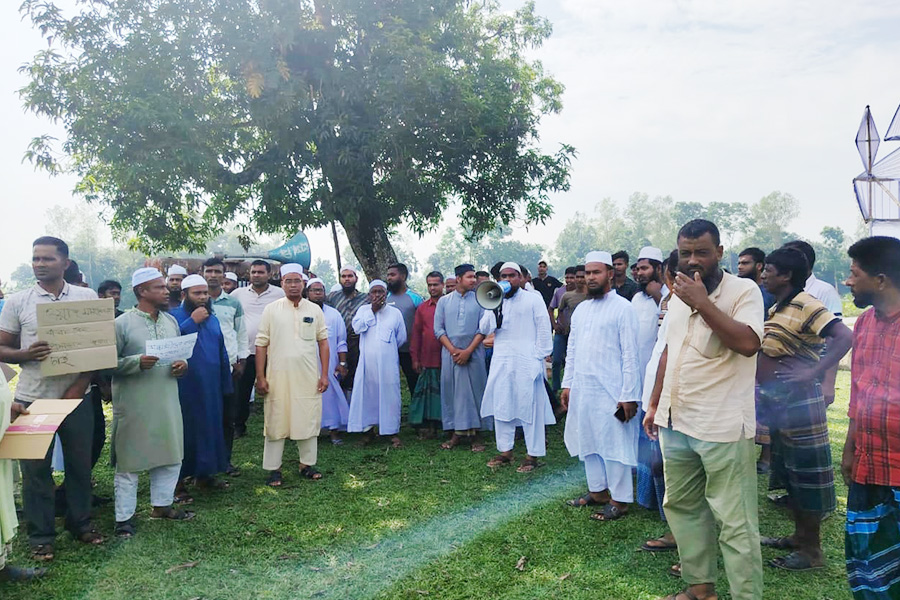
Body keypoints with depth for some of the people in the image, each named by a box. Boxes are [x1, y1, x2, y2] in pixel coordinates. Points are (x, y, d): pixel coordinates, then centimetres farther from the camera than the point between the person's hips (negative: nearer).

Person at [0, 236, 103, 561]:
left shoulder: (87, 297, 2)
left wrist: (81, 383, -7)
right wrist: (27, 354, -18)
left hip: (76, 397, 1)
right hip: (32, 400, -1)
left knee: (80, 464, 11)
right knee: (35, 469, 7)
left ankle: (80, 523, 29)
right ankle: (40, 536, 21)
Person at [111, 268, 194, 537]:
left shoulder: (171, 321, 9)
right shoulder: (122, 323, -9)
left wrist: (182, 364, -1)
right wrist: (137, 362, -24)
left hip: (167, 401, 6)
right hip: (133, 405, -6)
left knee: (171, 455, 14)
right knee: (129, 460, 5)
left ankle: (161, 505, 32)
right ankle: (124, 517, 18)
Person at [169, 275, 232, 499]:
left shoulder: (212, 318, 13)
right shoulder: (174, 316, -7)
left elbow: (222, 352, 16)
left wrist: (226, 384, 14)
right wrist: (192, 321, -23)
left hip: (211, 388, 6)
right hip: (185, 389, -6)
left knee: (210, 429, 13)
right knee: (185, 432, 0)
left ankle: (204, 474, 27)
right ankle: (179, 481, 12)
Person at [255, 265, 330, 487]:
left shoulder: (315, 310, 7)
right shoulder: (271, 310, 2)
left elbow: (323, 342, 8)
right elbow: (261, 344, 1)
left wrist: (324, 374, 2)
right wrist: (260, 377, -4)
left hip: (308, 377, 2)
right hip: (278, 377, -1)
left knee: (309, 421, 7)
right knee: (276, 422, 3)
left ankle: (307, 464, 21)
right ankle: (273, 469, 14)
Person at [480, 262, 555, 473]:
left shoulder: (533, 298, 2)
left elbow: (544, 328, -2)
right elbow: (484, 330, 6)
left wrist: (540, 357, -9)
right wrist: (493, 308, -9)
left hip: (526, 361, -5)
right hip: (501, 361, 5)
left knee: (530, 406, -2)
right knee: (501, 406, 8)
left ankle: (533, 455, 5)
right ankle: (505, 451, 18)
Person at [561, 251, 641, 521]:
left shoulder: (622, 307, -7)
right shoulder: (580, 309, 12)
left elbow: (630, 355, -11)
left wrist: (629, 395, -14)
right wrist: (567, 385, 11)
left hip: (610, 390, -6)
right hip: (582, 389, 7)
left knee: (614, 445, 1)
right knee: (588, 442, 14)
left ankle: (619, 500, 13)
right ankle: (597, 491, 28)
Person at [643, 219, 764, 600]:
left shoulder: (744, 291, -9)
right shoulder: (677, 295, 12)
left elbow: (748, 343, -26)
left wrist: (702, 303, -24)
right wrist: (655, 404, 20)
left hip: (722, 428, -7)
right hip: (675, 423, 7)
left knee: (735, 523, -2)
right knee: (682, 507, 17)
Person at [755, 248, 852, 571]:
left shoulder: (805, 305, -15)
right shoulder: (776, 308, 12)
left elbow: (844, 337, -26)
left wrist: (813, 373, -28)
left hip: (798, 400, -9)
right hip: (775, 399, 9)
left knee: (805, 472, 3)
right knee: (789, 471, 19)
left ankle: (811, 550, 17)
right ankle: (799, 536, 34)